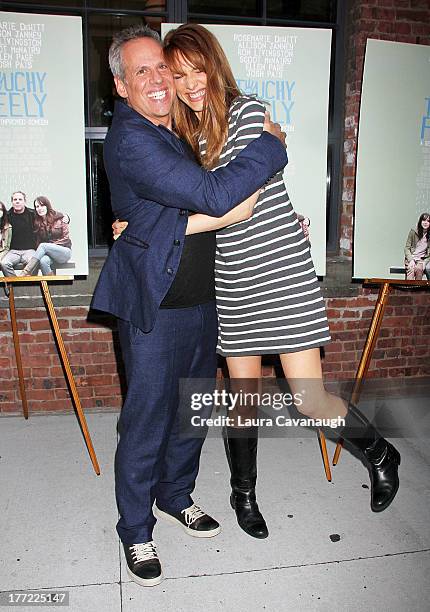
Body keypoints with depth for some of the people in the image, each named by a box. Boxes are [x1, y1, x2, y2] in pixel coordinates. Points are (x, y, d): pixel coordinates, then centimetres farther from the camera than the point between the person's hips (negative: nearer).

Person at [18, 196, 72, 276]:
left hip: (64, 251, -2)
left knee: (43, 246, -31)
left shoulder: (60, 218, -2)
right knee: (43, 261, -35)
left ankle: (26, 272, -36)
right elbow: (38, 242, 12)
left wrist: (50, 246, -10)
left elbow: (65, 239, -2)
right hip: (47, 252, 2)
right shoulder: (37, 222, 9)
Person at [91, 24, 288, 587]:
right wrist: (272, 146, -14)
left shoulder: (176, 130, 13)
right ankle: (136, 532, 26)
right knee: (147, 424, 4)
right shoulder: (130, 142, -18)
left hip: (203, 300, 9)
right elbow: (213, 196, -27)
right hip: (155, 309, -8)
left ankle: (175, 497, 41)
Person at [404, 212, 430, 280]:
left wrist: (424, 262, -12)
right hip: (411, 258, 0)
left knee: (418, 268, -34)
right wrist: (411, 260, -13)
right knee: (411, 269, -33)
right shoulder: (413, 231, 1)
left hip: (422, 259, 0)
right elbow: (407, 248, 1)